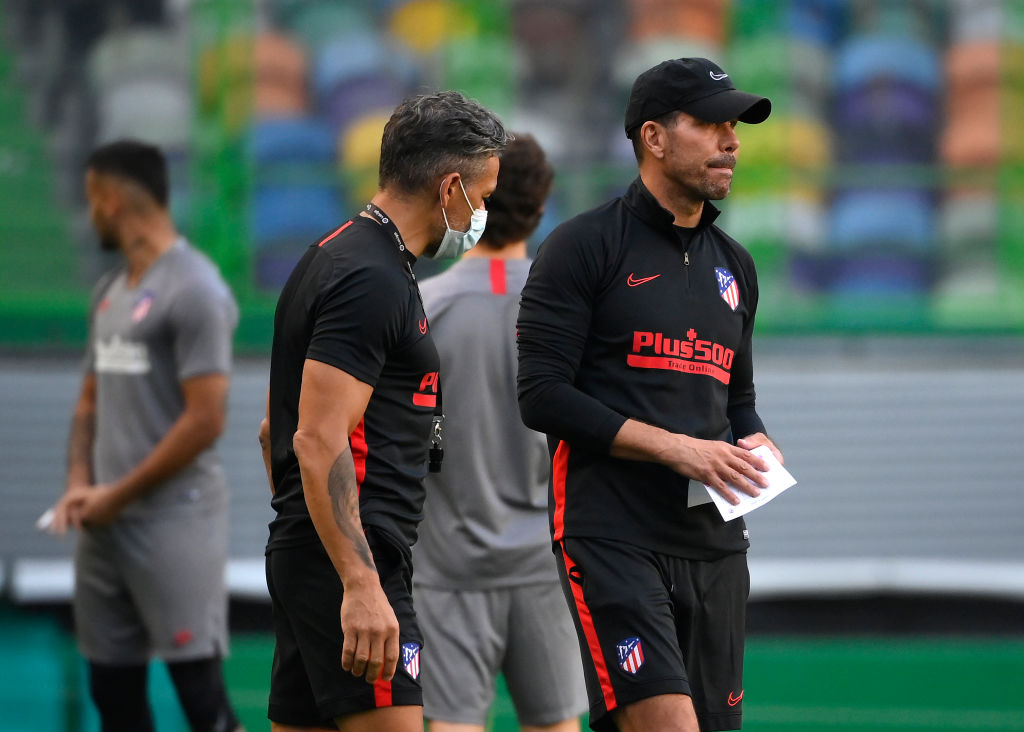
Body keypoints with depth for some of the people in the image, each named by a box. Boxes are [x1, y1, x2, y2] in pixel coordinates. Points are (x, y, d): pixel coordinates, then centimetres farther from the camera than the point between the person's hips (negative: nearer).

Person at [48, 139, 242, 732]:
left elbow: (205, 420, -16)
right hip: (106, 523, 9)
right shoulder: (111, 291, 15)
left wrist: (119, 495, -12)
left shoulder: (193, 289, -12)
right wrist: (80, 483, 4)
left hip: (175, 518, -9)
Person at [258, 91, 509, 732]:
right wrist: (362, 587, -26)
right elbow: (319, 440, -22)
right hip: (353, 561, -10)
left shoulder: (335, 258, 18)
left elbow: (276, 428, 24)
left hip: (304, 553, 10)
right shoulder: (372, 281, -14)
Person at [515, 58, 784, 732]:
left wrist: (755, 445, 4)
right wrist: (676, 448, -16)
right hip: (613, 537, -7)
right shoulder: (585, 247, -3)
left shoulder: (734, 265, 19)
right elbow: (543, 396, -10)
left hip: (714, 542, 7)